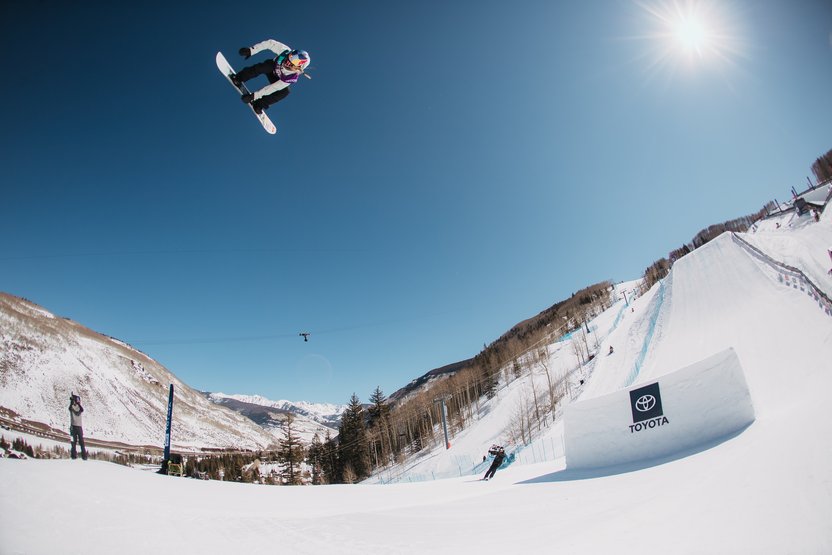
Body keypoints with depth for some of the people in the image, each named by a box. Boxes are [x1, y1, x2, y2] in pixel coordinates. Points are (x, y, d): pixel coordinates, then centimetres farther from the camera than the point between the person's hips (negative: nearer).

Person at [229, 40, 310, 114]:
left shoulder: (292, 77, -40)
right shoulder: (286, 51, -38)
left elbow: (273, 88, -36)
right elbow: (270, 43, -25)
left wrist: (255, 95, -34)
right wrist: (251, 50, -33)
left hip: (278, 79, -1)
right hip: (271, 67, 2)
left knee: (285, 91, -31)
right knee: (264, 66, -32)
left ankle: (259, 104, -14)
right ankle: (239, 78, -15)